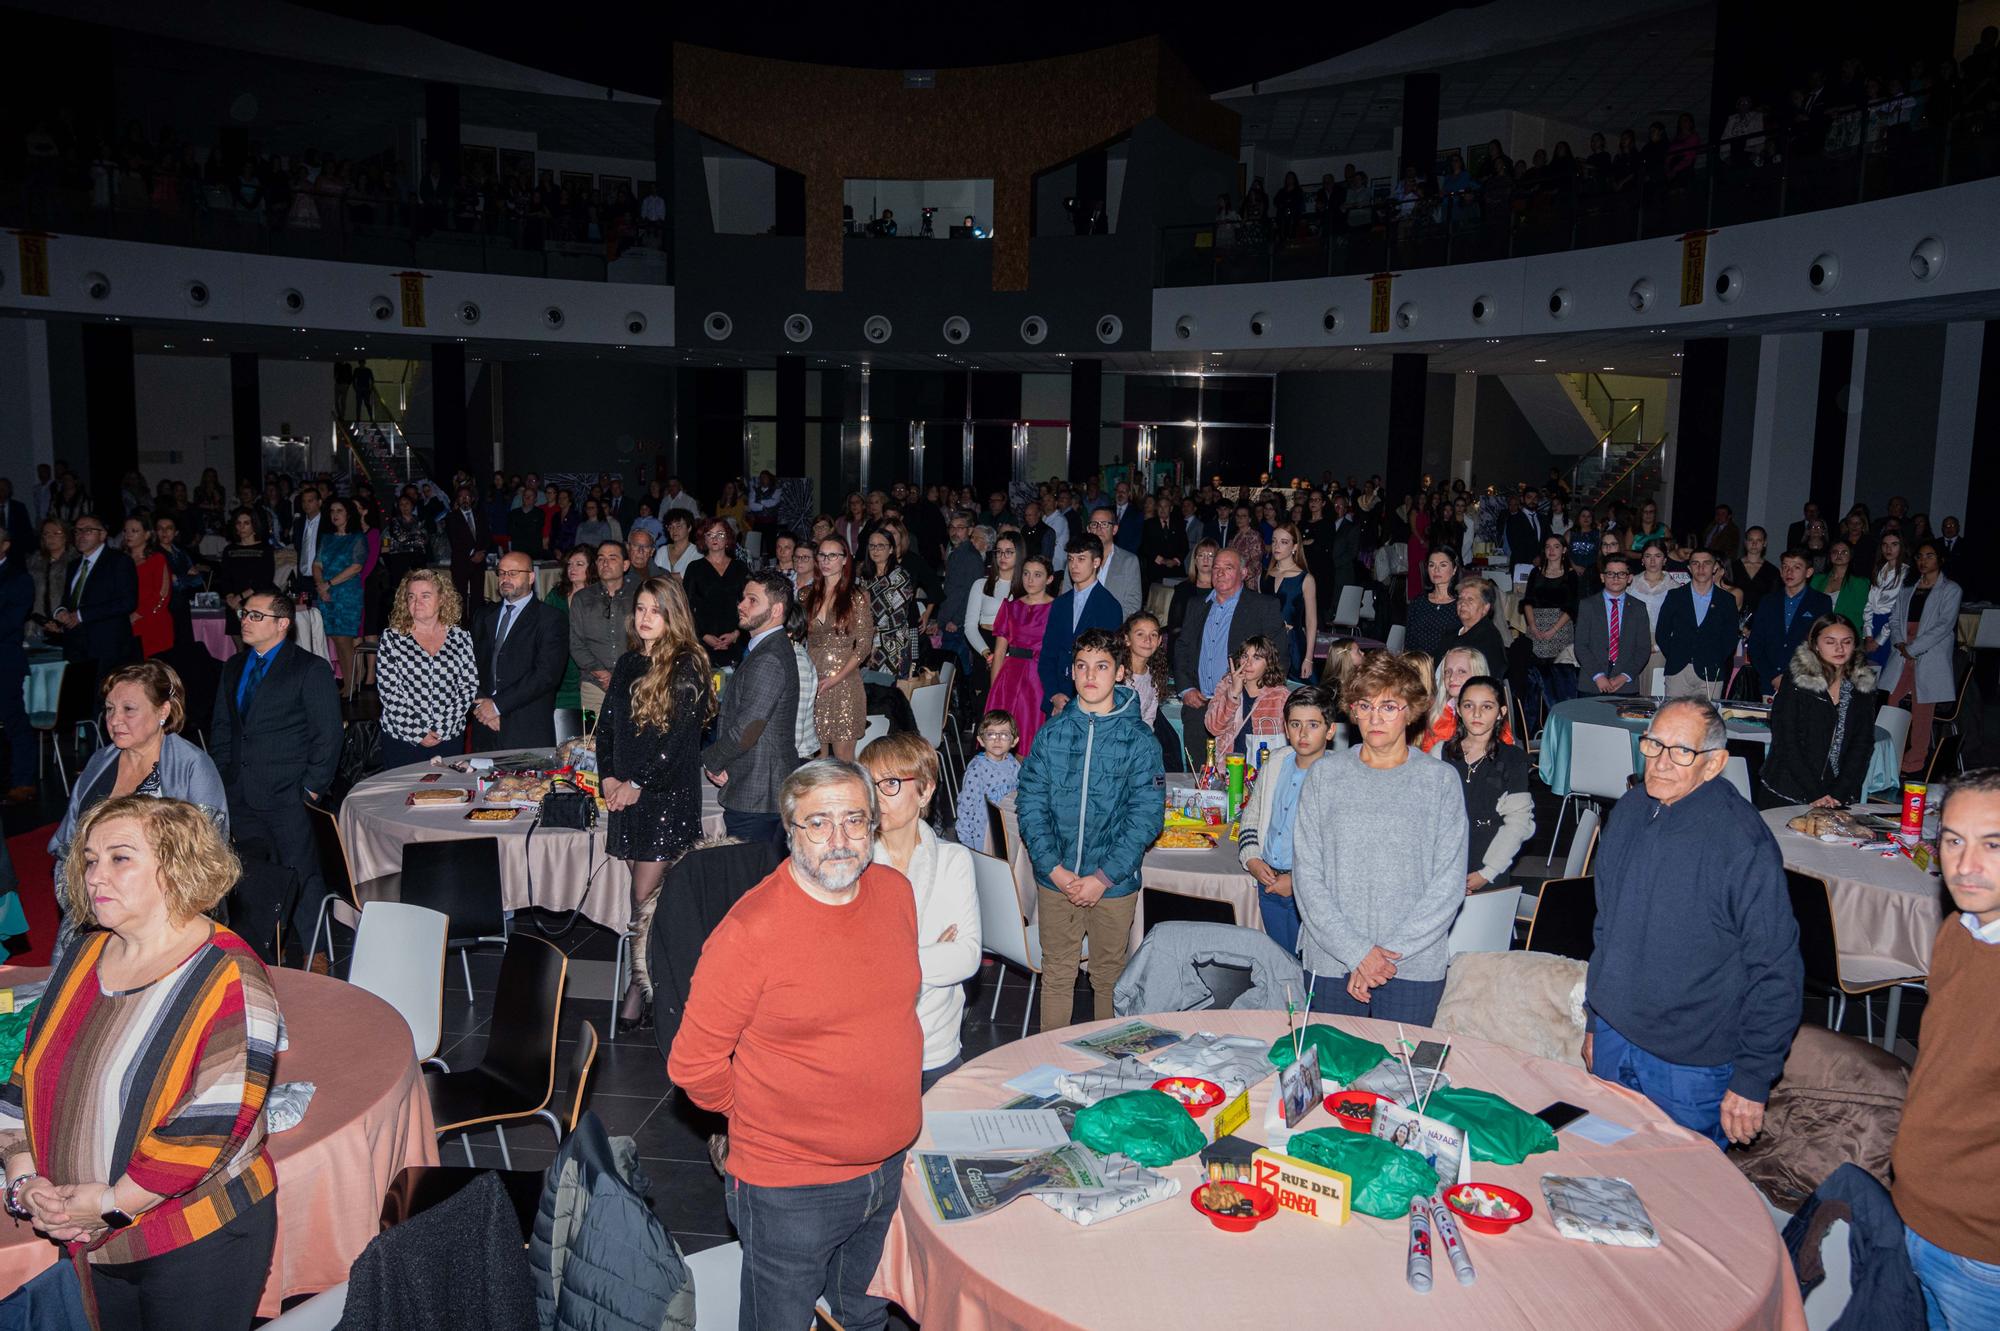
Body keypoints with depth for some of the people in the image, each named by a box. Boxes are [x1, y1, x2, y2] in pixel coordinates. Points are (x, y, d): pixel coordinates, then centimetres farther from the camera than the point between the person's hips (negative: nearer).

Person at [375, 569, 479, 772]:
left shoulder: (460, 638, 4)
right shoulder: (391, 638, 0)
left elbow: (470, 686, 1)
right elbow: (387, 691, -5)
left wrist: (443, 729, -8)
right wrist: (418, 733, -11)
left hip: (450, 738, 1)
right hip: (401, 741, -1)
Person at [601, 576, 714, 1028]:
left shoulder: (688, 668, -8)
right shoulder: (627, 664, 13)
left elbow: (681, 740, -13)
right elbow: (606, 726, 14)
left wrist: (638, 784, -10)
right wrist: (609, 777, 0)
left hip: (668, 795, -6)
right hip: (627, 794, 6)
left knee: (645, 898, -5)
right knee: (644, 895, 9)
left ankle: (639, 989, 4)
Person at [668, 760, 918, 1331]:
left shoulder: (895, 892, -4)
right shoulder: (749, 931, -24)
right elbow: (693, 1065, -16)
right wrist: (769, 1118, -5)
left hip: (888, 1168, 6)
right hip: (790, 1190, -5)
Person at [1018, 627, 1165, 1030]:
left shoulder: (1138, 739, -5)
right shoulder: (1052, 733, 1)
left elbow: (1147, 815, -8)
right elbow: (1030, 803, 0)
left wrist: (1104, 877, -14)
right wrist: (1054, 867, -11)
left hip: (1114, 883, -1)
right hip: (1055, 877, 2)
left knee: (1109, 978, 12)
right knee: (1056, 975, 12)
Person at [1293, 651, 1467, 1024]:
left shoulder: (1440, 780, 0)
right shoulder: (1325, 775, 2)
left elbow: (1449, 883, -4)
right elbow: (1306, 875, -2)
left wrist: (1390, 950, -11)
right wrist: (1357, 952, -11)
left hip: (1415, 968, -1)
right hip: (1331, 962, 1)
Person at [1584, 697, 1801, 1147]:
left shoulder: (1743, 841, -18)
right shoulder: (1629, 811, 2)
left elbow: (1776, 971, -14)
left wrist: (1753, 1080, -13)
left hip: (1692, 1065, -6)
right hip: (1612, 1043, 6)